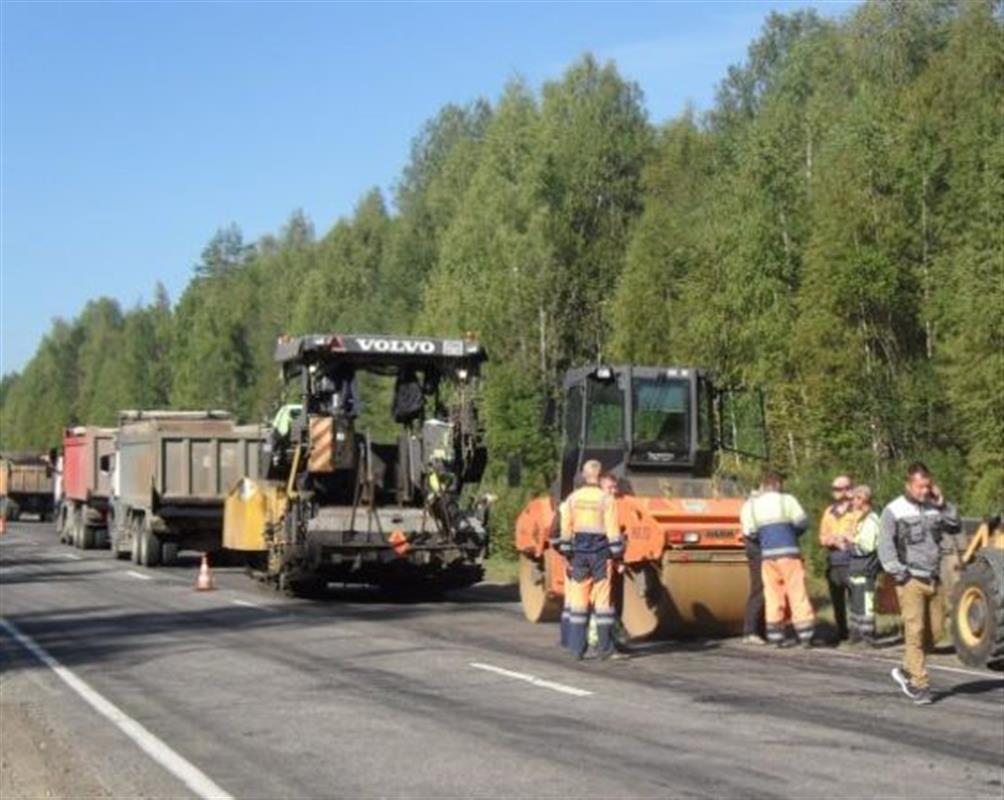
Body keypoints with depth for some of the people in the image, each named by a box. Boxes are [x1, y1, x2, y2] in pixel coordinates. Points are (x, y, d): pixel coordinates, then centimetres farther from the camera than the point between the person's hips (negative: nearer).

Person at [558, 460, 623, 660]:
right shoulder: (606, 499, -7)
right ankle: (604, 647, 3)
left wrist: (567, 554, 14)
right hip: (601, 552, -3)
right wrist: (617, 556, -3)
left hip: (579, 552, 3)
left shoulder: (572, 498, 5)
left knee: (578, 599, 7)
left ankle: (576, 647, 7)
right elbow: (612, 530, -9)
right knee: (602, 599, 1)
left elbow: (566, 529, 7)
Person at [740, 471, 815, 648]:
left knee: (773, 594, 8)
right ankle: (805, 635, -1)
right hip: (789, 551, -2)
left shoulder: (751, 505, 6)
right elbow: (802, 523, -1)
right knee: (797, 592, 1)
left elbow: (749, 532, 2)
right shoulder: (787, 500, -1)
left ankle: (775, 636, 6)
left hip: (767, 553, 2)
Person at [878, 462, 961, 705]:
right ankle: (919, 685, -5)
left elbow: (955, 527, 8)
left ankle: (906, 671, 25)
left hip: (932, 579, 6)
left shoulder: (933, 508, 11)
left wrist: (943, 504, -2)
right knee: (915, 632, -9)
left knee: (935, 631, 8)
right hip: (911, 580, -6)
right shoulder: (894, 511, -5)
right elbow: (885, 546, -8)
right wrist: (900, 575, -14)